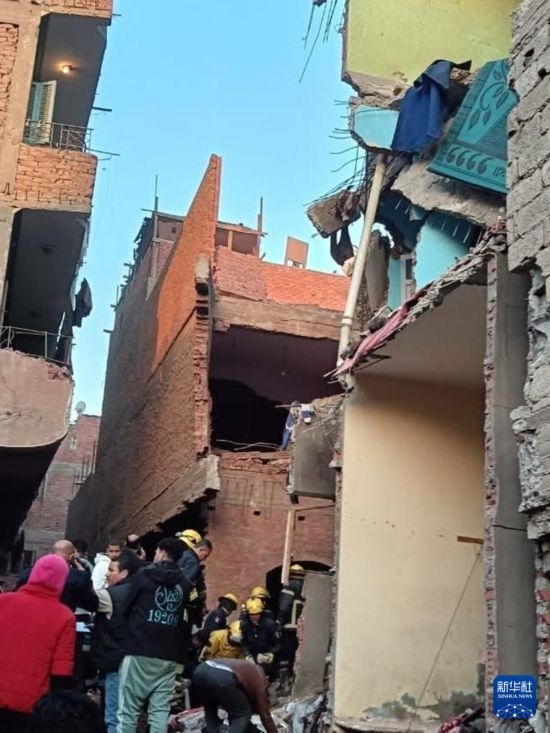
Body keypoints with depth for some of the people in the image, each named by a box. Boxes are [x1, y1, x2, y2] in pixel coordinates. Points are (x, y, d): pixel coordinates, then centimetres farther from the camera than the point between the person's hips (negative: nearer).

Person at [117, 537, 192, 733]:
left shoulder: (144, 575, 1)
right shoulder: (185, 584, 12)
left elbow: (125, 608, 9)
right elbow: (186, 621, 15)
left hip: (140, 651, -4)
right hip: (169, 655, 4)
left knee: (128, 709, 0)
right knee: (160, 709, 4)